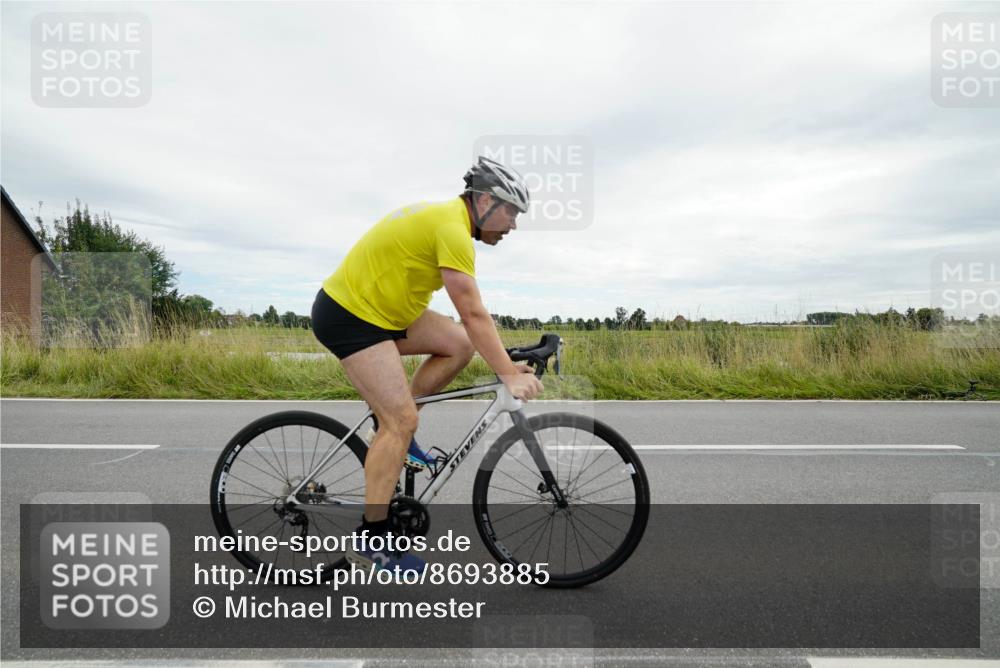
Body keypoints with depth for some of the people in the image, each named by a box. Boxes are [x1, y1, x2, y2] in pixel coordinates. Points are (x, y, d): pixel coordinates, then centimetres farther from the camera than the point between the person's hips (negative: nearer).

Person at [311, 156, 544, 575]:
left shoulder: (445, 217, 12)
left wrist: (507, 360, 17)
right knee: (402, 420, -11)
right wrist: (510, 375, -19)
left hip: (376, 308, 10)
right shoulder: (453, 229, -20)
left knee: (460, 345, 2)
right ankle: (371, 540, -1)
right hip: (348, 316, -10)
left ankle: (394, 430, 12)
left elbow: (470, 317, 17)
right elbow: (474, 315, -23)